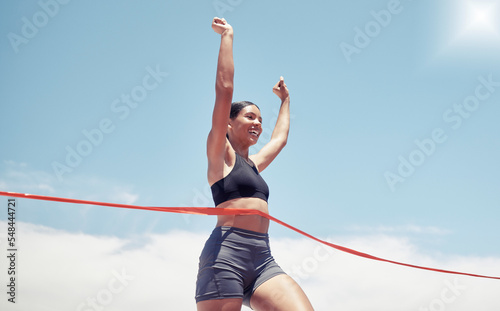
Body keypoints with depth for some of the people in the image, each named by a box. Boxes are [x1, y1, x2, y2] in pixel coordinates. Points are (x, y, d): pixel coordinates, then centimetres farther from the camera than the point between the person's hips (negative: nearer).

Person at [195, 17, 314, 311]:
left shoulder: (253, 164, 26)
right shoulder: (220, 154, 8)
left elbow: (280, 138, 44)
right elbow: (225, 89, 0)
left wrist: (285, 100, 55)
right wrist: (227, 36, 5)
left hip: (263, 259, 7)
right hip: (226, 253, -7)